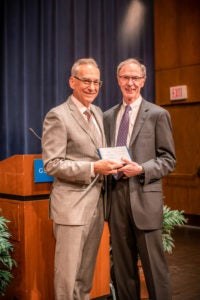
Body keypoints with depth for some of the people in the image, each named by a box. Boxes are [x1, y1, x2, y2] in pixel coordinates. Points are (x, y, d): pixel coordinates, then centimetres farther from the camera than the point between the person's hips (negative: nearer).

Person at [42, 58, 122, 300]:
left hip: (97, 203, 7)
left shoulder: (97, 113, 14)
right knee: (68, 273, 3)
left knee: (86, 272, 18)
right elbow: (51, 165, -15)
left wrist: (110, 164, 3)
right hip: (72, 205, -7)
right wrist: (93, 168, -21)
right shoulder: (57, 116, -10)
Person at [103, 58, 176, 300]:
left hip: (145, 197, -4)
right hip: (116, 197, 4)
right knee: (122, 265, 14)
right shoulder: (108, 116, 14)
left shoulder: (157, 114, 0)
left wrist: (142, 169, -16)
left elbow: (169, 159, -2)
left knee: (154, 264, 1)